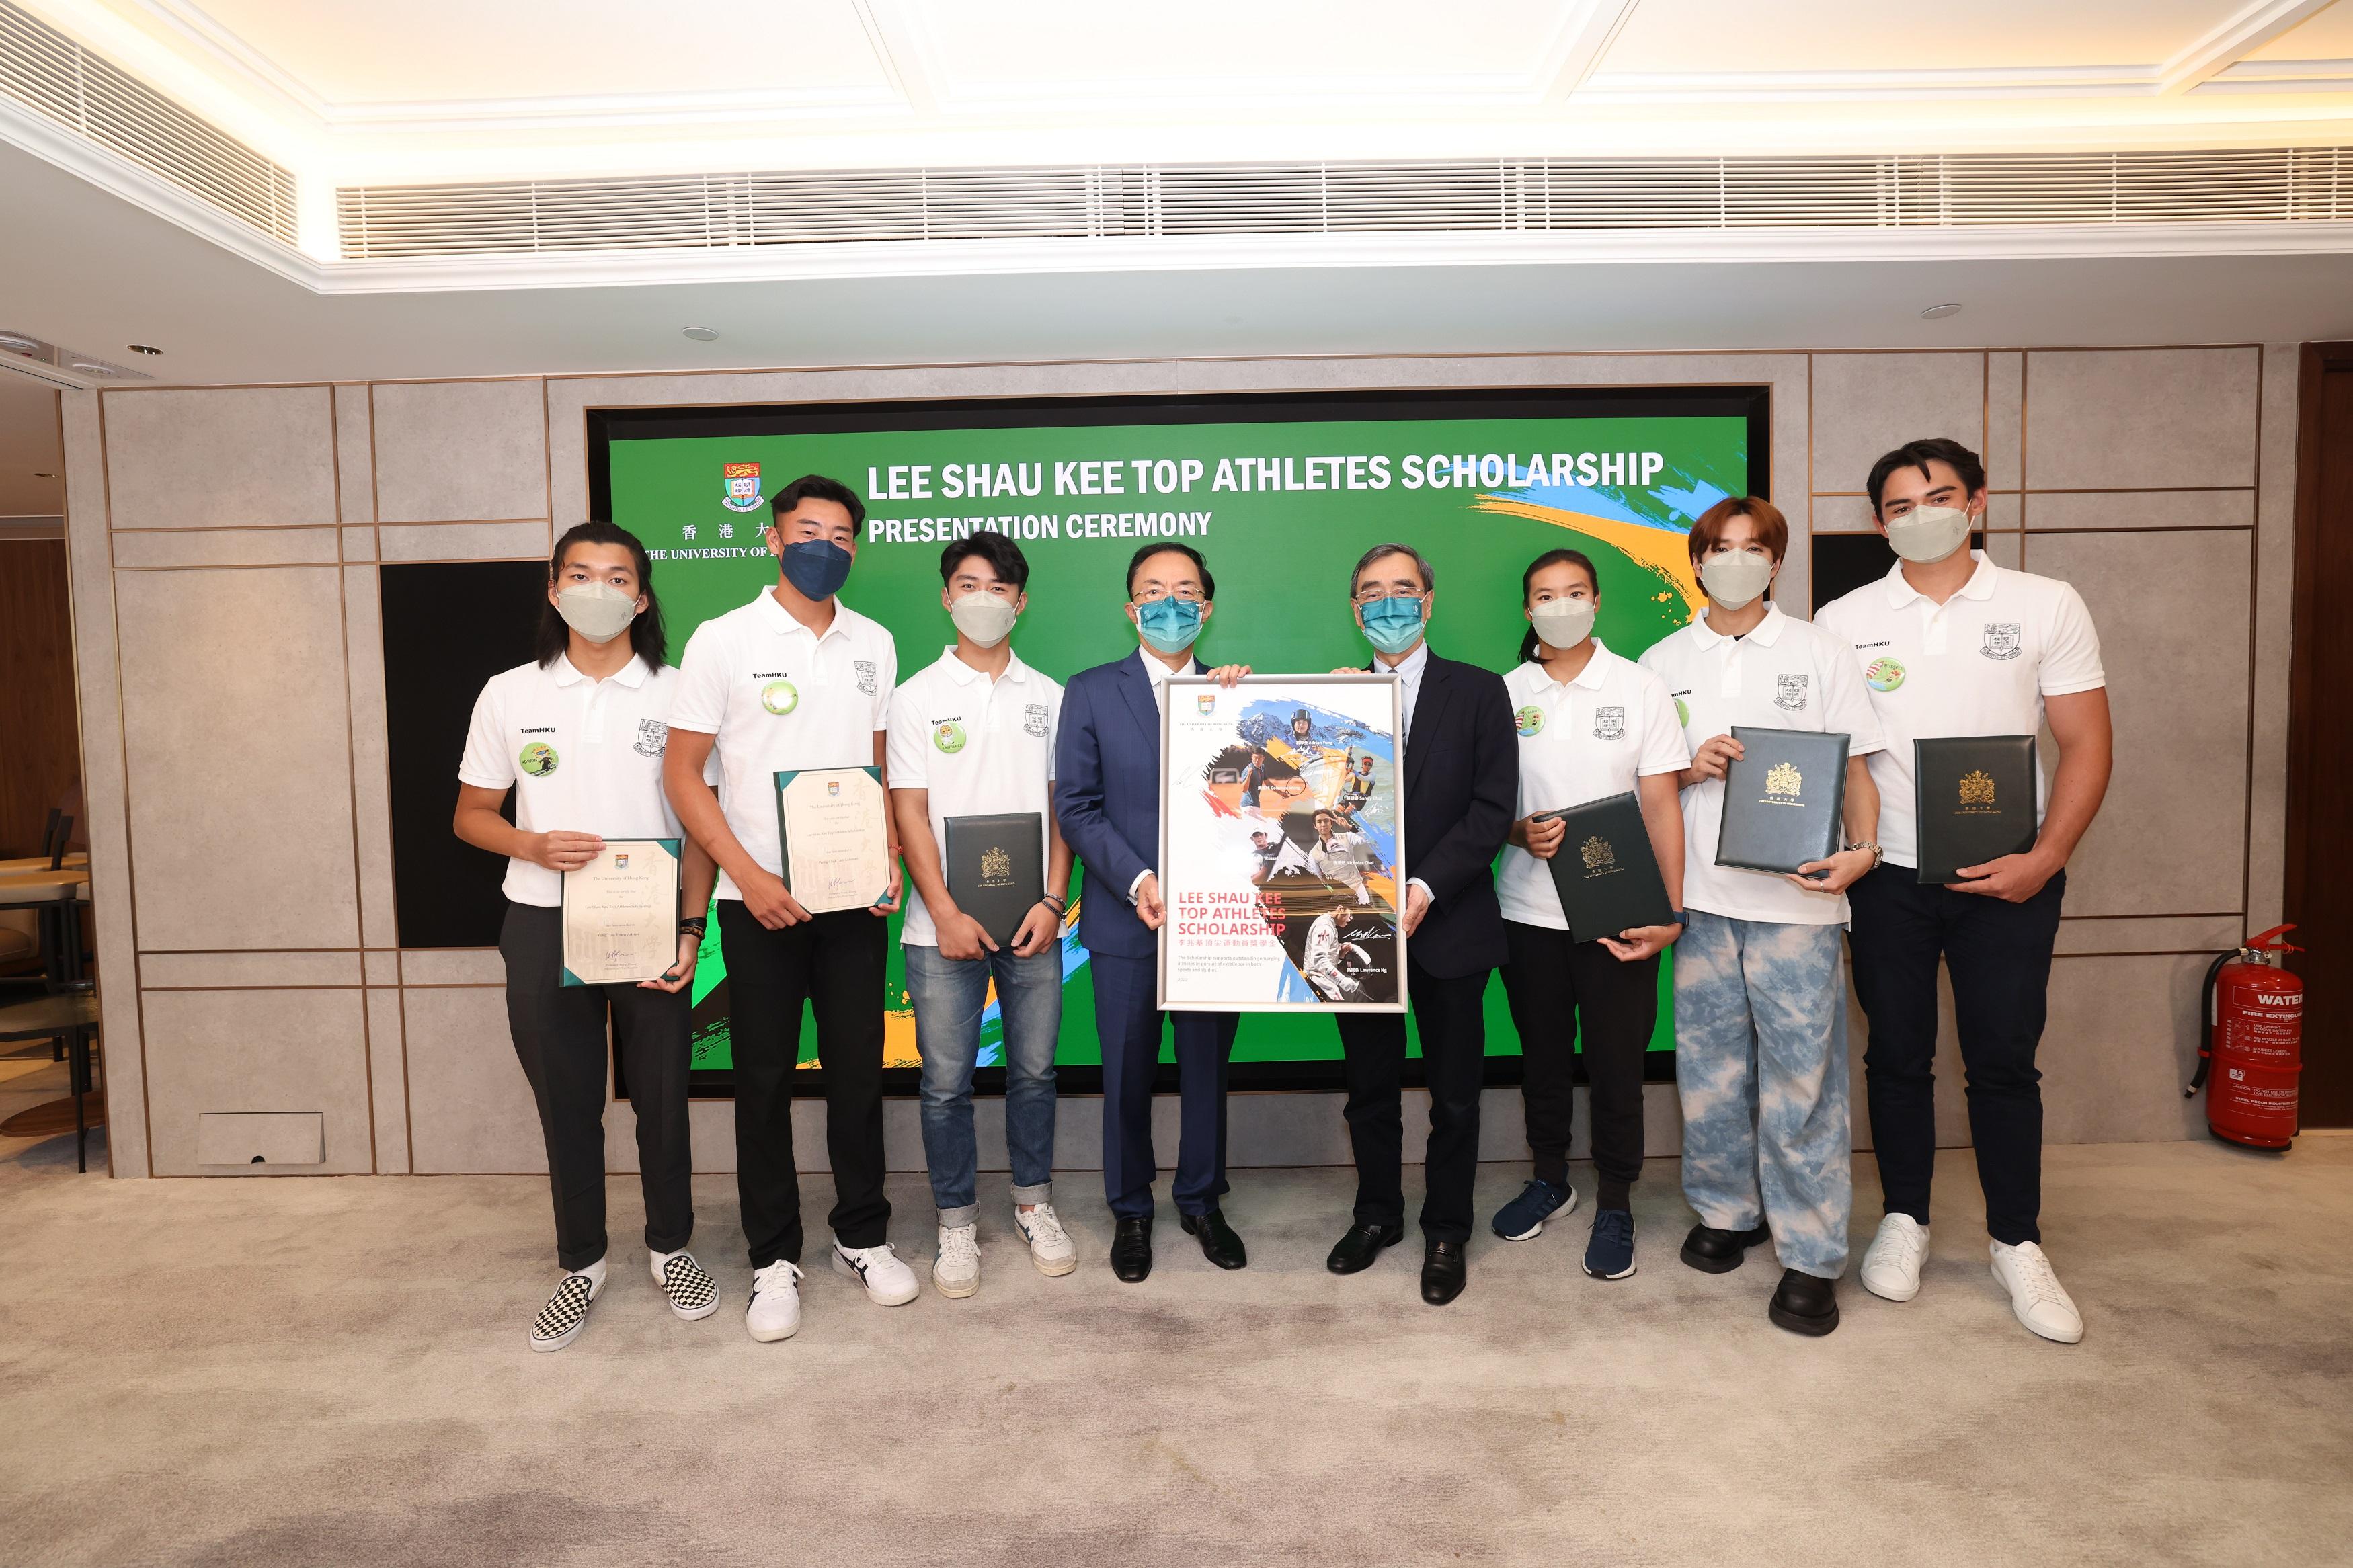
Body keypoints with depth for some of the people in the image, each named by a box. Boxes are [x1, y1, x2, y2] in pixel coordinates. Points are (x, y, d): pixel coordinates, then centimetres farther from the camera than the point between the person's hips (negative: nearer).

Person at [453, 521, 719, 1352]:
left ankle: (670, 1247, 30)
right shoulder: (509, 695, 3)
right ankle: (581, 1262, 29)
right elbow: (471, 815, 9)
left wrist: (691, 926, -10)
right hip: (544, 927, 1)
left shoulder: (676, 694, -1)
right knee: (566, 1101, 11)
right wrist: (535, 846, -13)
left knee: (661, 1094, 9)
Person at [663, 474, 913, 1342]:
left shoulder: (874, 644, 8)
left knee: (858, 1070, 11)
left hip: (855, 897, 3)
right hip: (761, 901, -3)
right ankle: (774, 1259, 22)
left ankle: (863, 1236, 27)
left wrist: (890, 859, -1)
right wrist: (749, 876, -14)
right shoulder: (722, 640, -4)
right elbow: (682, 775, -5)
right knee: (765, 1078, 7)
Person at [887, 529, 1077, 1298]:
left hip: (1032, 919, 2)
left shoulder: (1048, 696, 8)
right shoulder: (917, 697, 2)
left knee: (1034, 1070, 10)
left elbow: (1062, 807, 7)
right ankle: (957, 1224, 21)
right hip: (944, 925, -1)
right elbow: (909, 814, -2)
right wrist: (946, 913, -10)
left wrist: (1051, 901, -4)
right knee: (947, 1082, 5)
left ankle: (1034, 1205, 28)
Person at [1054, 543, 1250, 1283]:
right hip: (1126, 916, -1)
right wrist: (1138, 881, -16)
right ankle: (1130, 1211, 30)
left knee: (1208, 1066, 14)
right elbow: (1077, 806, -4)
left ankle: (1202, 1201, 34)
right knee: (1127, 1071, 10)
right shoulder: (1091, 693, 1)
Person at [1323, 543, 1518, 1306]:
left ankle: (1446, 1231, 29)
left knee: (1454, 1093, 10)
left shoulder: (1479, 692, 0)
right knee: (1369, 1084, 15)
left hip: (1447, 924, -1)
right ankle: (1376, 1214, 34)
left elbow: (1492, 807, -8)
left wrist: (1425, 887, -17)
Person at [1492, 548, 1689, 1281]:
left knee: (1615, 1062, 5)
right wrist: (1520, 832, -15)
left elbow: (1661, 806, -3)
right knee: (1541, 1055, 14)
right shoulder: (1504, 693, 4)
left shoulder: (1641, 688, -1)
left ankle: (1616, 1204, 24)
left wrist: (1672, 911, -10)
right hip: (1529, 910, 2)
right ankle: (1550, 1180, 34)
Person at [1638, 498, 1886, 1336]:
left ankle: (1812, 1255, 11)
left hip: (1796, 895, -2)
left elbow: (1854, 764, 3)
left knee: (1801, 1076, -1)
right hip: (1701, 895, 3)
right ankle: (1726, 1211, 29)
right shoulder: (1663, 661, 11)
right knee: (1709, 1068, 11)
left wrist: (1861, 848, -14)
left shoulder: (1819, 652, 5)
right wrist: (1690, 768, -7)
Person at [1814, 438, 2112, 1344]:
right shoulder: (1845, 622, 3)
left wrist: (2044, 859, -12)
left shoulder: (2047, 607, 1)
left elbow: (2087, 745, -1)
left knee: (2004, 1061, 7)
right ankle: (1905, 1220, 27)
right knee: (1897, 1055, 10)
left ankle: (2017, 1244, 24)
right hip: (1890, 876, 1)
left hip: (2010, 877, -1)